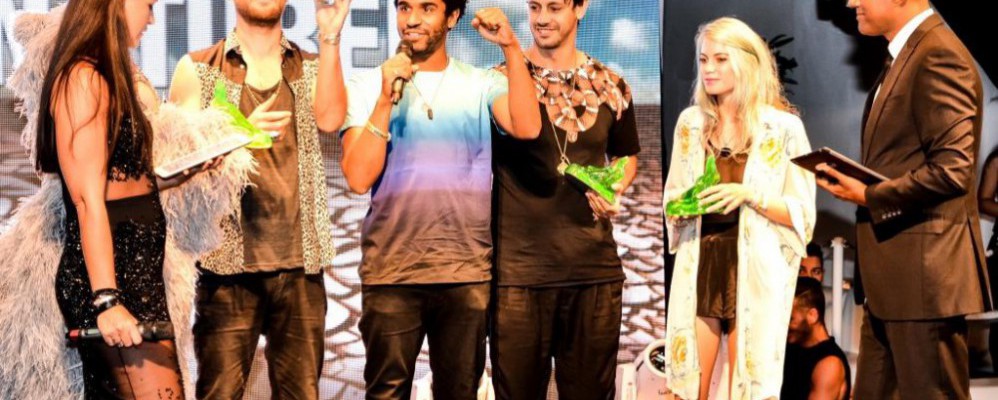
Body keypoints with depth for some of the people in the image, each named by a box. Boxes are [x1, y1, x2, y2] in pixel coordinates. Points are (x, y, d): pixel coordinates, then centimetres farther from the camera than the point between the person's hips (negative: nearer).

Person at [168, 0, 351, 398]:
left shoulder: (311, 67, 13)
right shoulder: (197, 70, 7)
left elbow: (329, 119, -8)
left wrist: (330, 37, -11)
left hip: (299, 261, 2)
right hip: (230, 261, -2)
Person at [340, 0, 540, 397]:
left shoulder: (482, 85, 5)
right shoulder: (367, 86, 3)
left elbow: (527, 128, -15)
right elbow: (359, 178, -7)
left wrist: (511, 48, -17)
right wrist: (386, 100, -13)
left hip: (468, 272, 1)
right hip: (390, 272, -1)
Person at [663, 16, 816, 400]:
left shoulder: (783, 126, -3)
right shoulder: (691, 122, 9)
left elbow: (803, 214, -3)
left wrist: (749, 195, -18)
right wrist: (680, 203, -2)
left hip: (754, 271, -3)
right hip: (699, 268, 4)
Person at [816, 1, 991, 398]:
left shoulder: (939, 55, -15)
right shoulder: (905, 55, 17)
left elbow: (952, 168, -21)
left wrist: (870, 196, -15)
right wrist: (853, 182, 8)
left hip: (924, 269, -10)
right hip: (892, 275, 10)